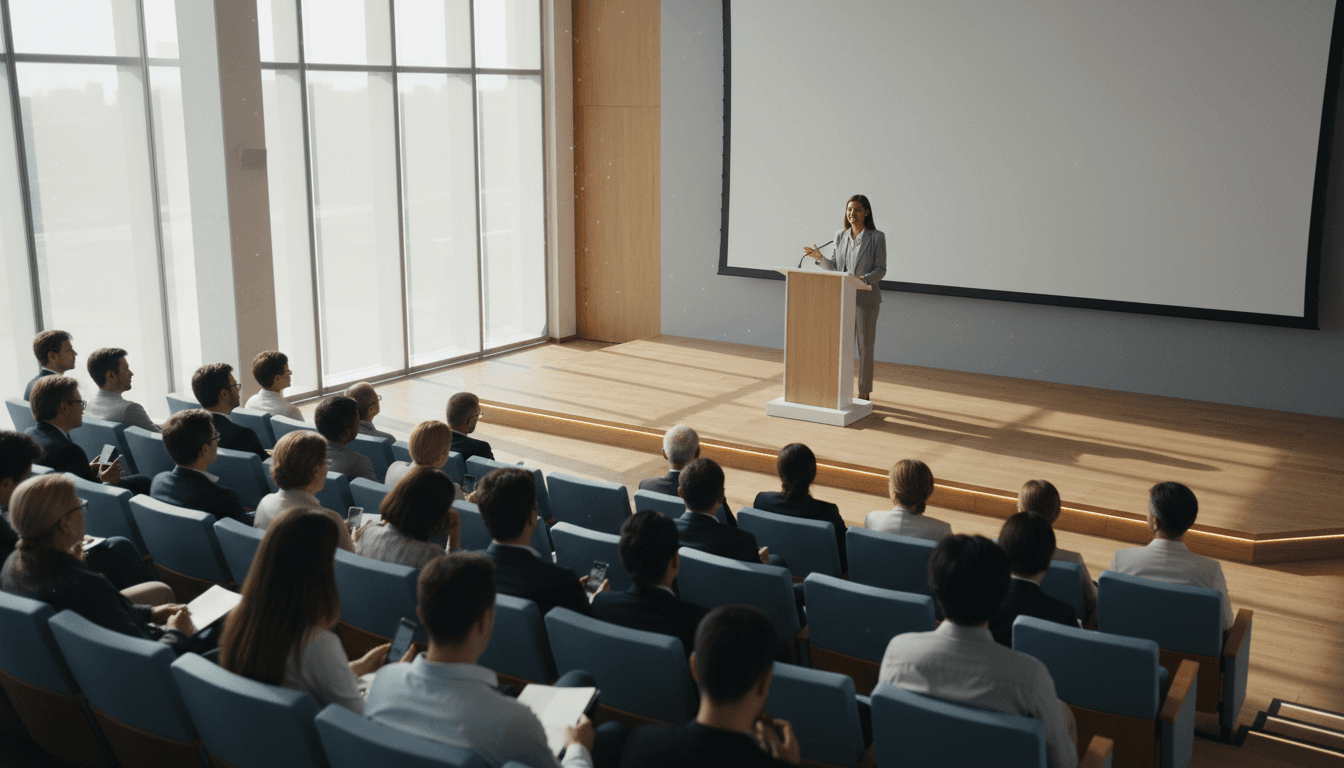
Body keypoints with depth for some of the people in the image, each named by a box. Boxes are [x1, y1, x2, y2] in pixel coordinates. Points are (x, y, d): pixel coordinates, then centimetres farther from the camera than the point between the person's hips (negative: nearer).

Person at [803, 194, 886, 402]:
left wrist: (865, 279, -24)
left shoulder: (876, 237, -5)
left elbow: (881, 269, -6)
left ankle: (864, 393, 10)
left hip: (865, 298, -4)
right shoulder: (841, 236, 9)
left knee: (864, 346, 1)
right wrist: (819, 257, -2)